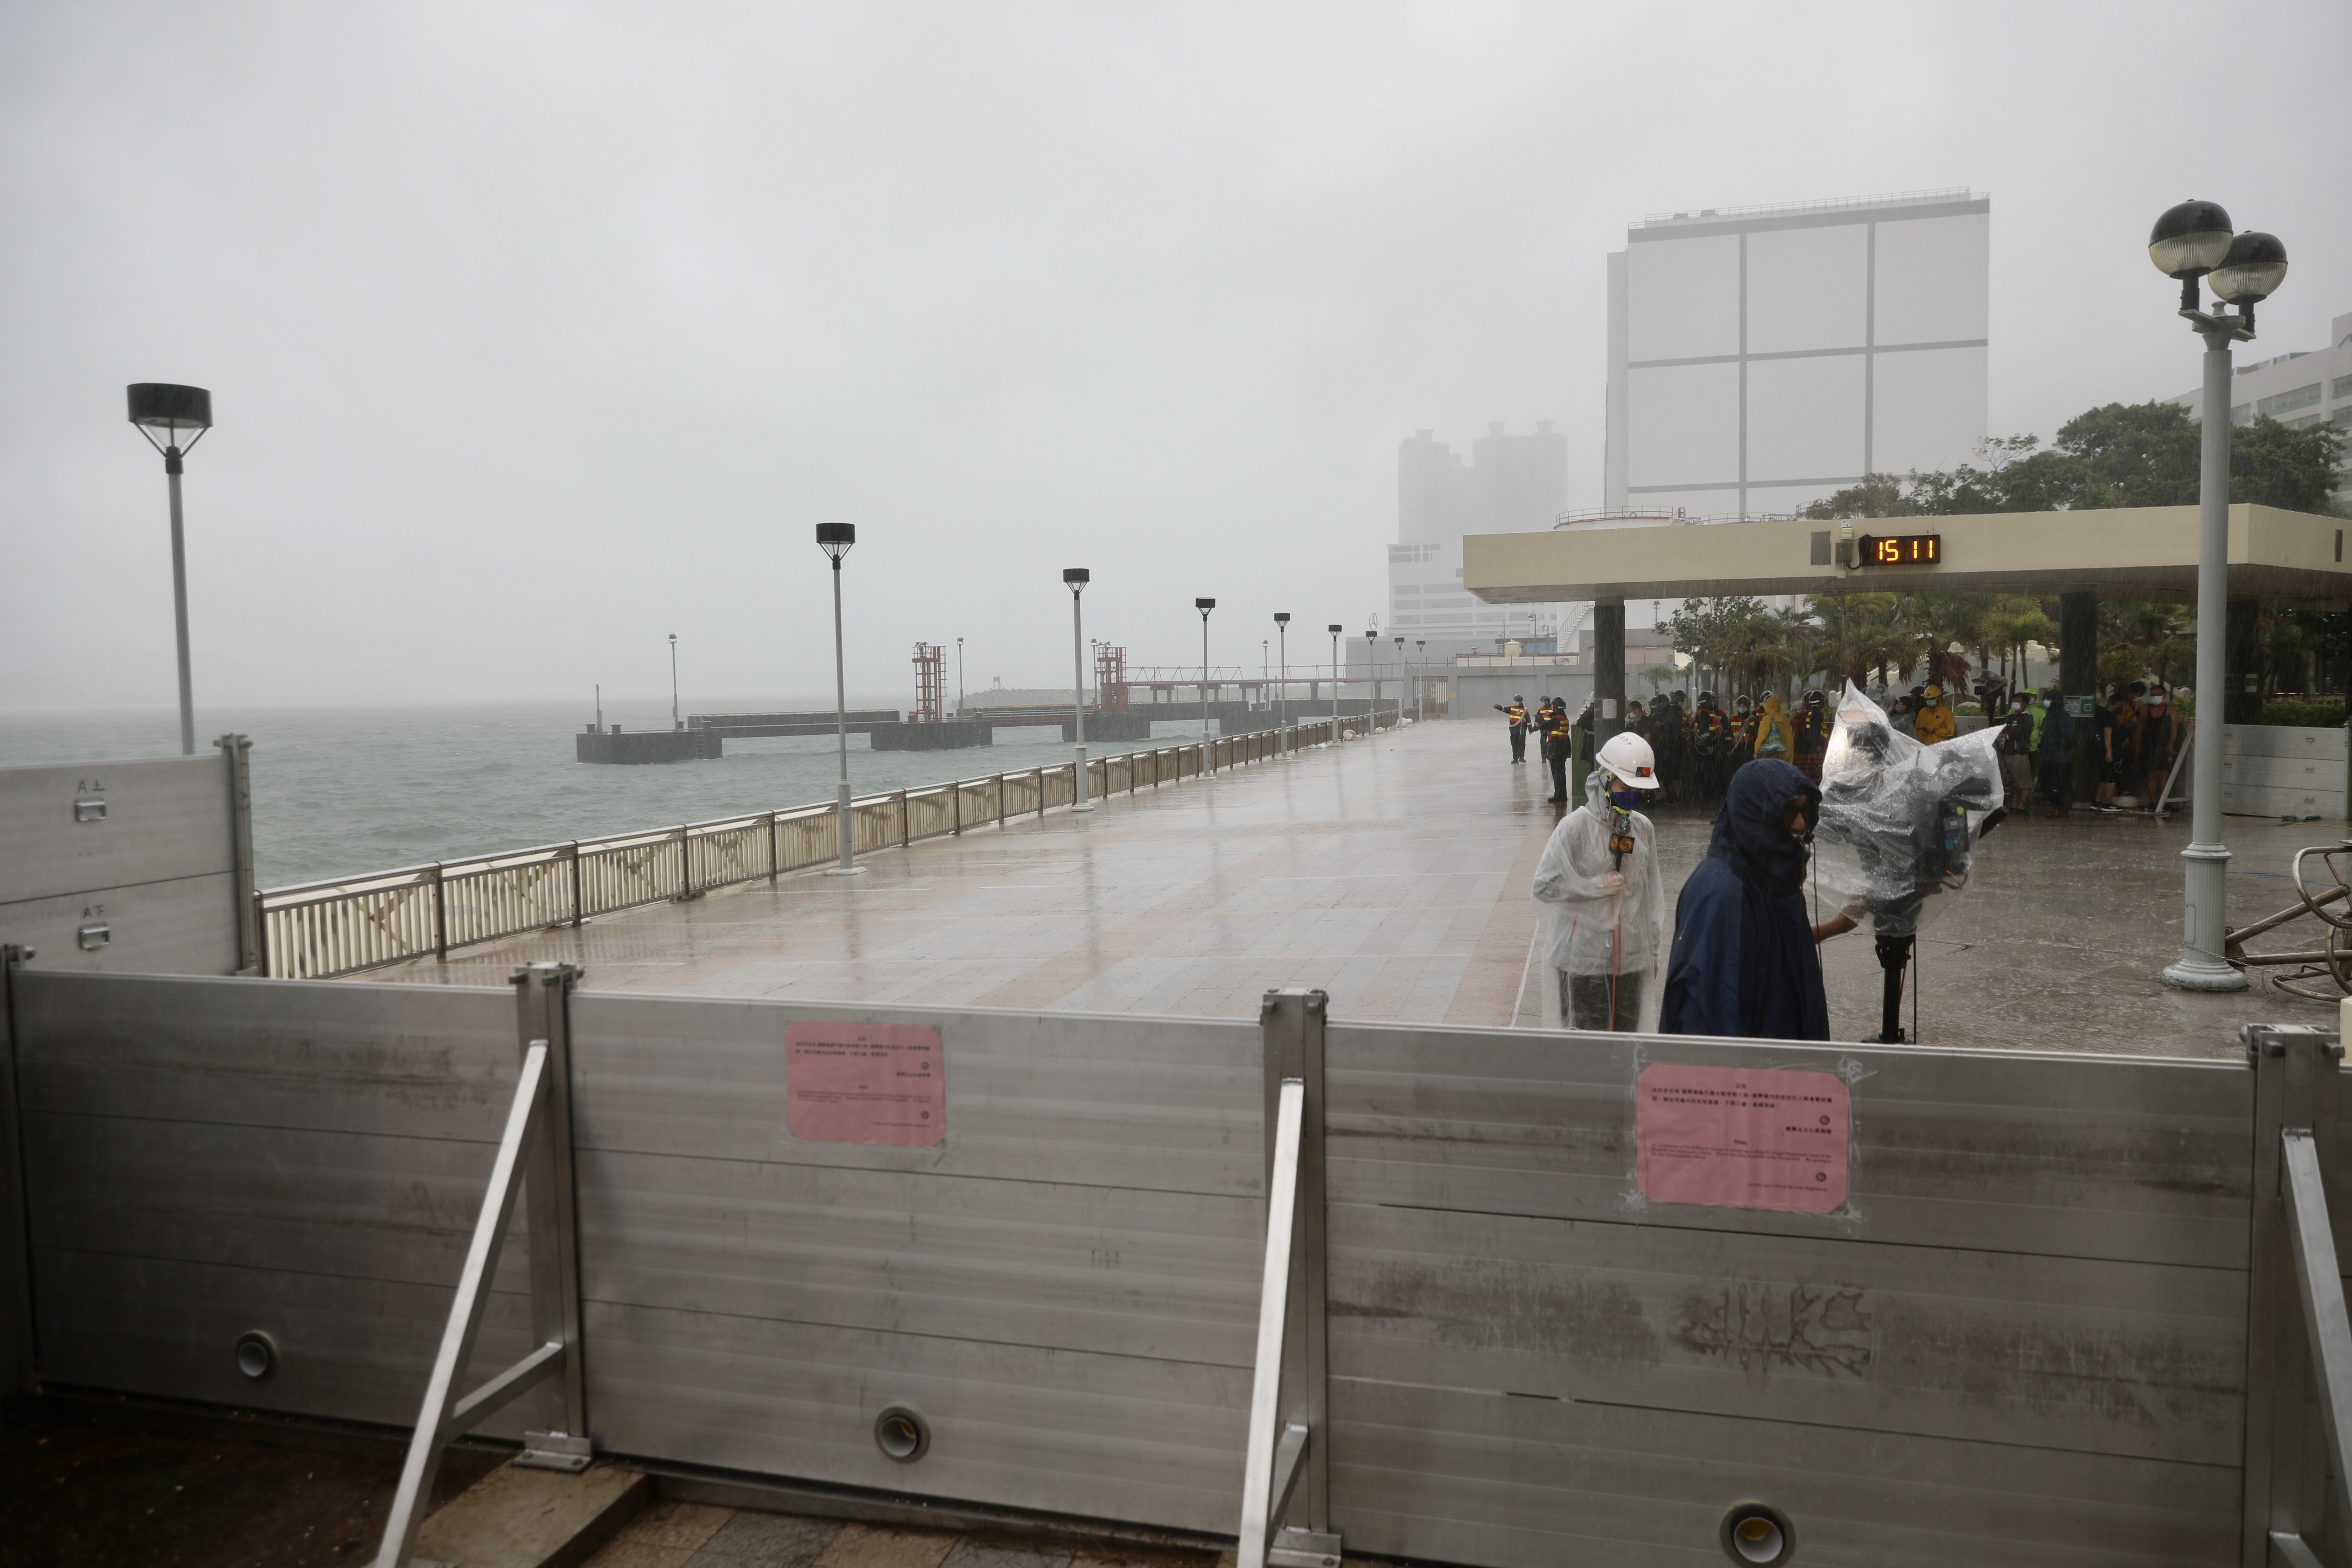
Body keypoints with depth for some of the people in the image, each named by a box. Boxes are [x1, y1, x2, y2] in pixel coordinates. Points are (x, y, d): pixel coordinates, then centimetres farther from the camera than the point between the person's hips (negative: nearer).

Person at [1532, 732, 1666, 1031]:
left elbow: (1652, 894, 12)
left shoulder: (1643, 829, 5)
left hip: (1632, 959, 4)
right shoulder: (1576, 826, -9)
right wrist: (1597, 886, -11)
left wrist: (1653, 952, 15)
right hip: (1583, 960, -4)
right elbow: (1544, 887, -9)